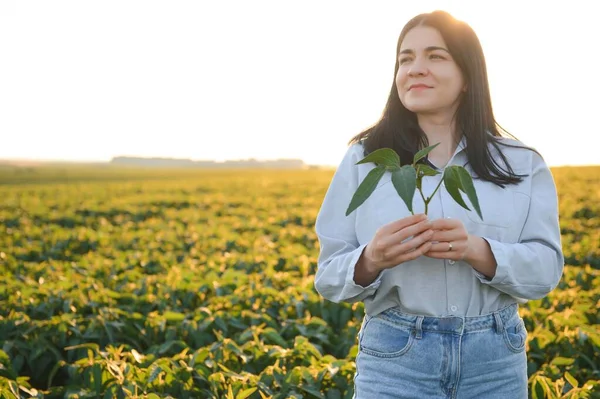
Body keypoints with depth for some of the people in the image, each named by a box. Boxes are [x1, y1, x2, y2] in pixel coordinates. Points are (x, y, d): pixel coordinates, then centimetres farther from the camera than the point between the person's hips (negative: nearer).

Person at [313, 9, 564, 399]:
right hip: (395, 356, -1)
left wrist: (477, 250, -20)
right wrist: (372, 260, -21)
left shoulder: (521, 164, 2)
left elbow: (546, 269, -2)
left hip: (495, 359, 1)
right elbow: (330, 277, 0)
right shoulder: (364, 161, 0)